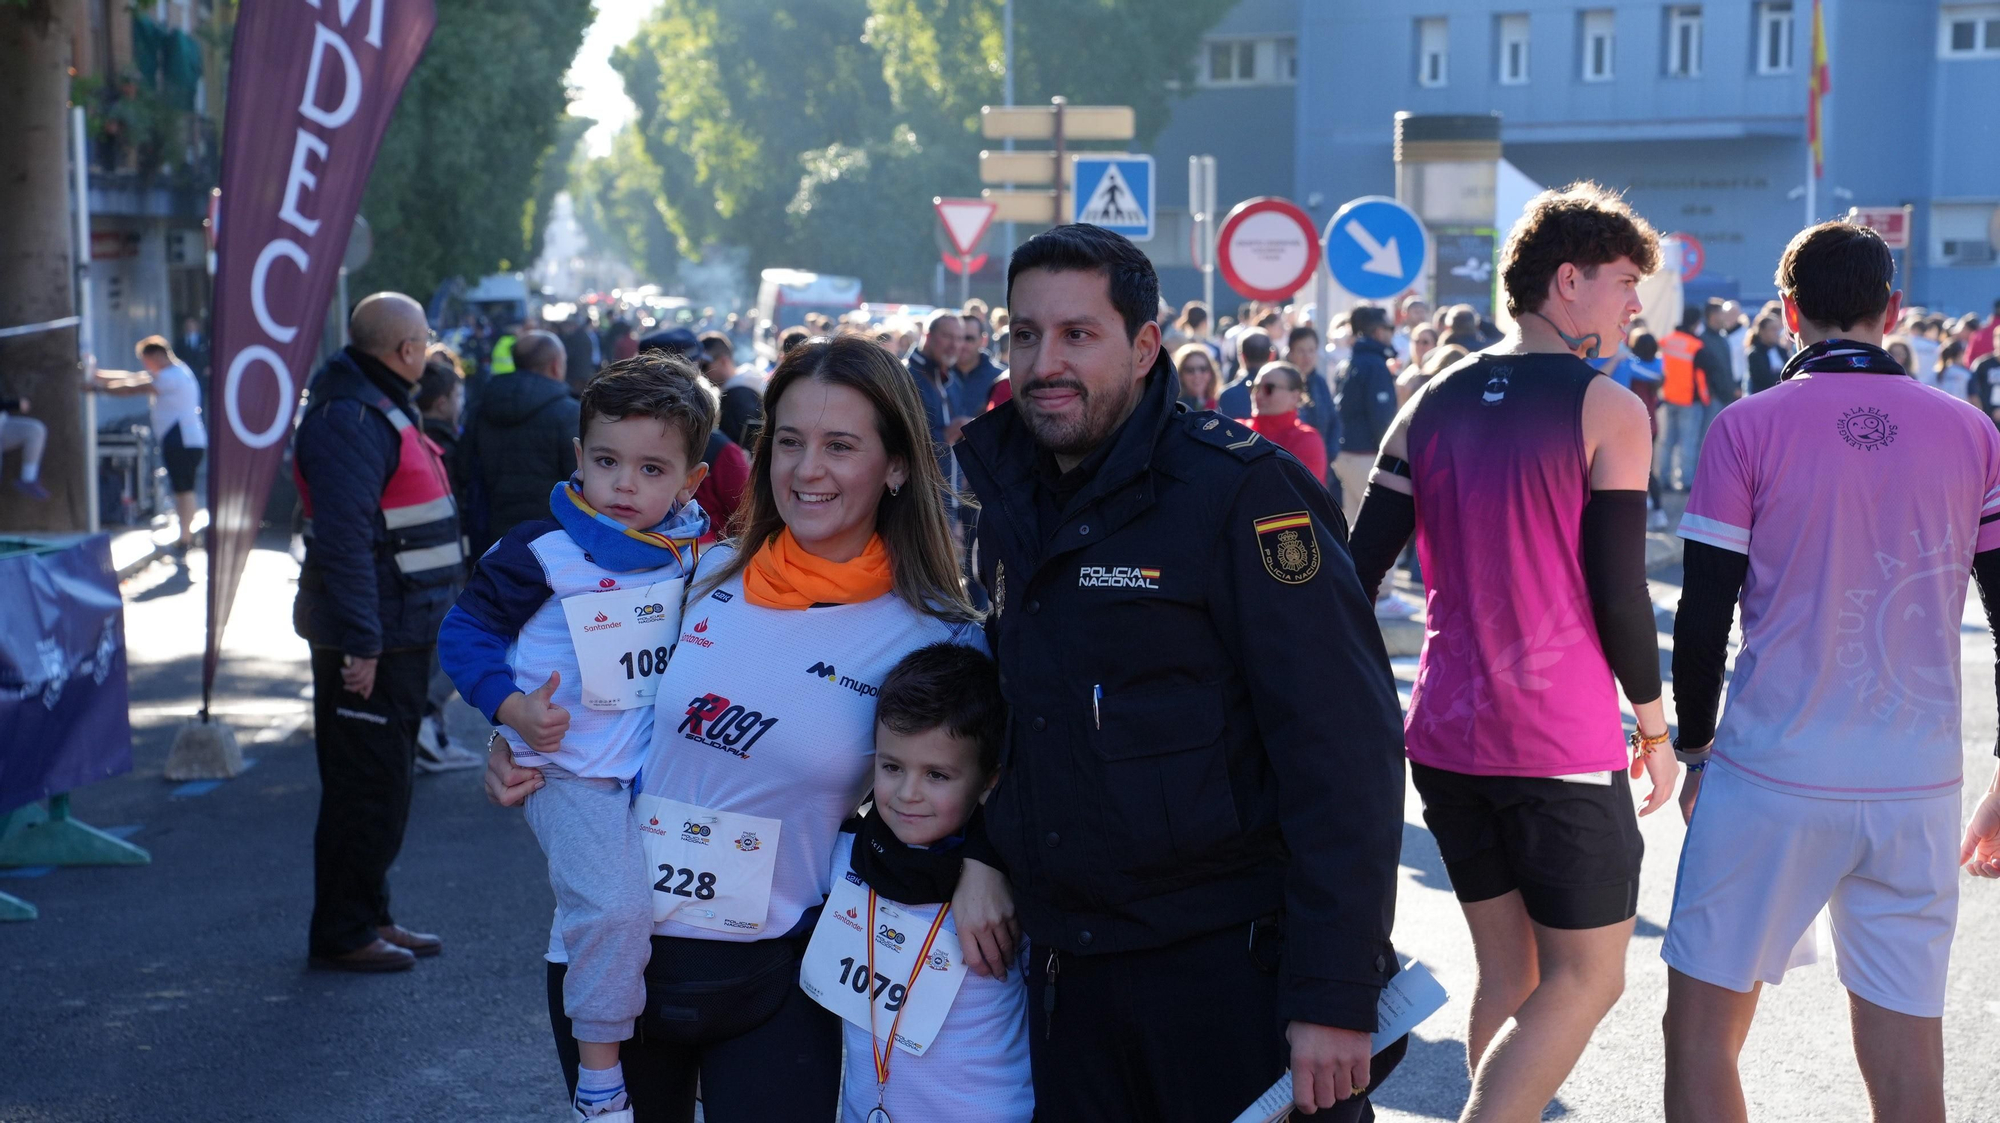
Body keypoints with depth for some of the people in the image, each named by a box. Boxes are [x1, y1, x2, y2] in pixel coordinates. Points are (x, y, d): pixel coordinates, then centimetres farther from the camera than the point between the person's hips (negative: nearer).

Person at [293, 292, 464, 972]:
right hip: (371, 639, -11)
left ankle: (371, 917, 27)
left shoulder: (381, 410, 17)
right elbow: (343, 538, -25)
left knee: (387, 782, 17)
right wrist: (360, 644, -28)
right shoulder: (348, 418, -18)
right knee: (365, 788, -4)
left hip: (403, 633, 11)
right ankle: (342, 935, 5)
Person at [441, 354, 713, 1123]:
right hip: (573, 772, -6)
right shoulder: (540, 553, -12)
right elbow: (466, 631, -6)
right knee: (615, 908, -21)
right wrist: (511, 706, -18)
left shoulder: (695, 549, 3)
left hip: (660, 767, 6)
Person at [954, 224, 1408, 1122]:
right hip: (1067, 973, 6)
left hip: (1236, 971, -6)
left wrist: (1334, 995, -22)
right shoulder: (1008, 507, 9)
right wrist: (981, 855, 9)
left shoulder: (1240, 491, -13)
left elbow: (1344, 746, -18)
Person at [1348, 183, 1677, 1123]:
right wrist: (1655, 725, 3)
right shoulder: (1608, 410, -8)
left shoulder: (1434, 403, 8)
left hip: (1445, 736, 6)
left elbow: (1358, 573, 5)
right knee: (1586, 979, 5)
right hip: (1562, 746, -6)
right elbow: (1619, 593, -10)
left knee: (1506, 974, 17)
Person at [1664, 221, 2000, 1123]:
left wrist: (1697, 749, 11)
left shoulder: (1749, 429, -4)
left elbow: (1703, 616, -3)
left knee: (1701, 1031, 9)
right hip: (1920, 788, 3)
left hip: (1774, 777, -3)